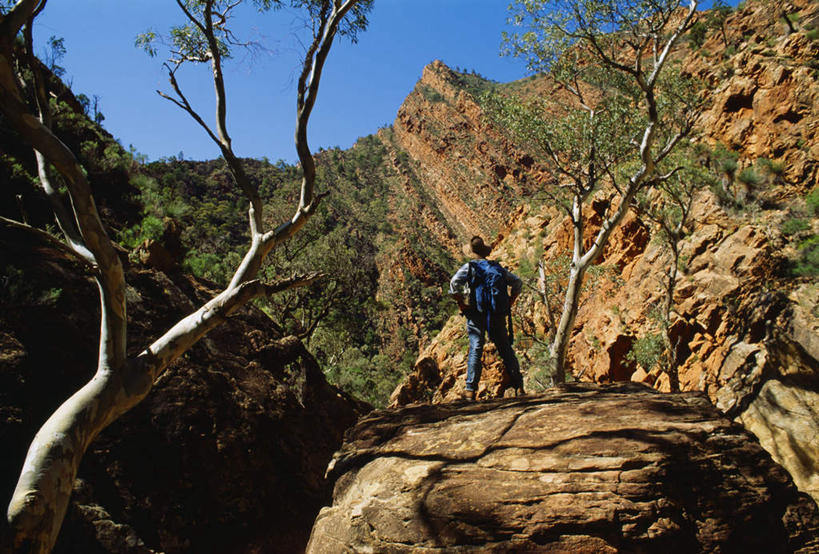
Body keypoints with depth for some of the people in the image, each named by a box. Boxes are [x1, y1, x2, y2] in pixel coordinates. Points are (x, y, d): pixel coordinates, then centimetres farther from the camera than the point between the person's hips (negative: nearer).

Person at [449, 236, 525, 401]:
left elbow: (455, 282, -15)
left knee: (475, 350, -5)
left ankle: (470, 391, -10)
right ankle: (519, 387, 11)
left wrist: (461, 304, -7)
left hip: (476, 314, -3)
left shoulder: (469, 267, 2)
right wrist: (510, 302, 14)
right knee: (506, 349, 9)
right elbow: (517, 282, 16)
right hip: (498, 315, 3)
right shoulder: (497, 267, 14)